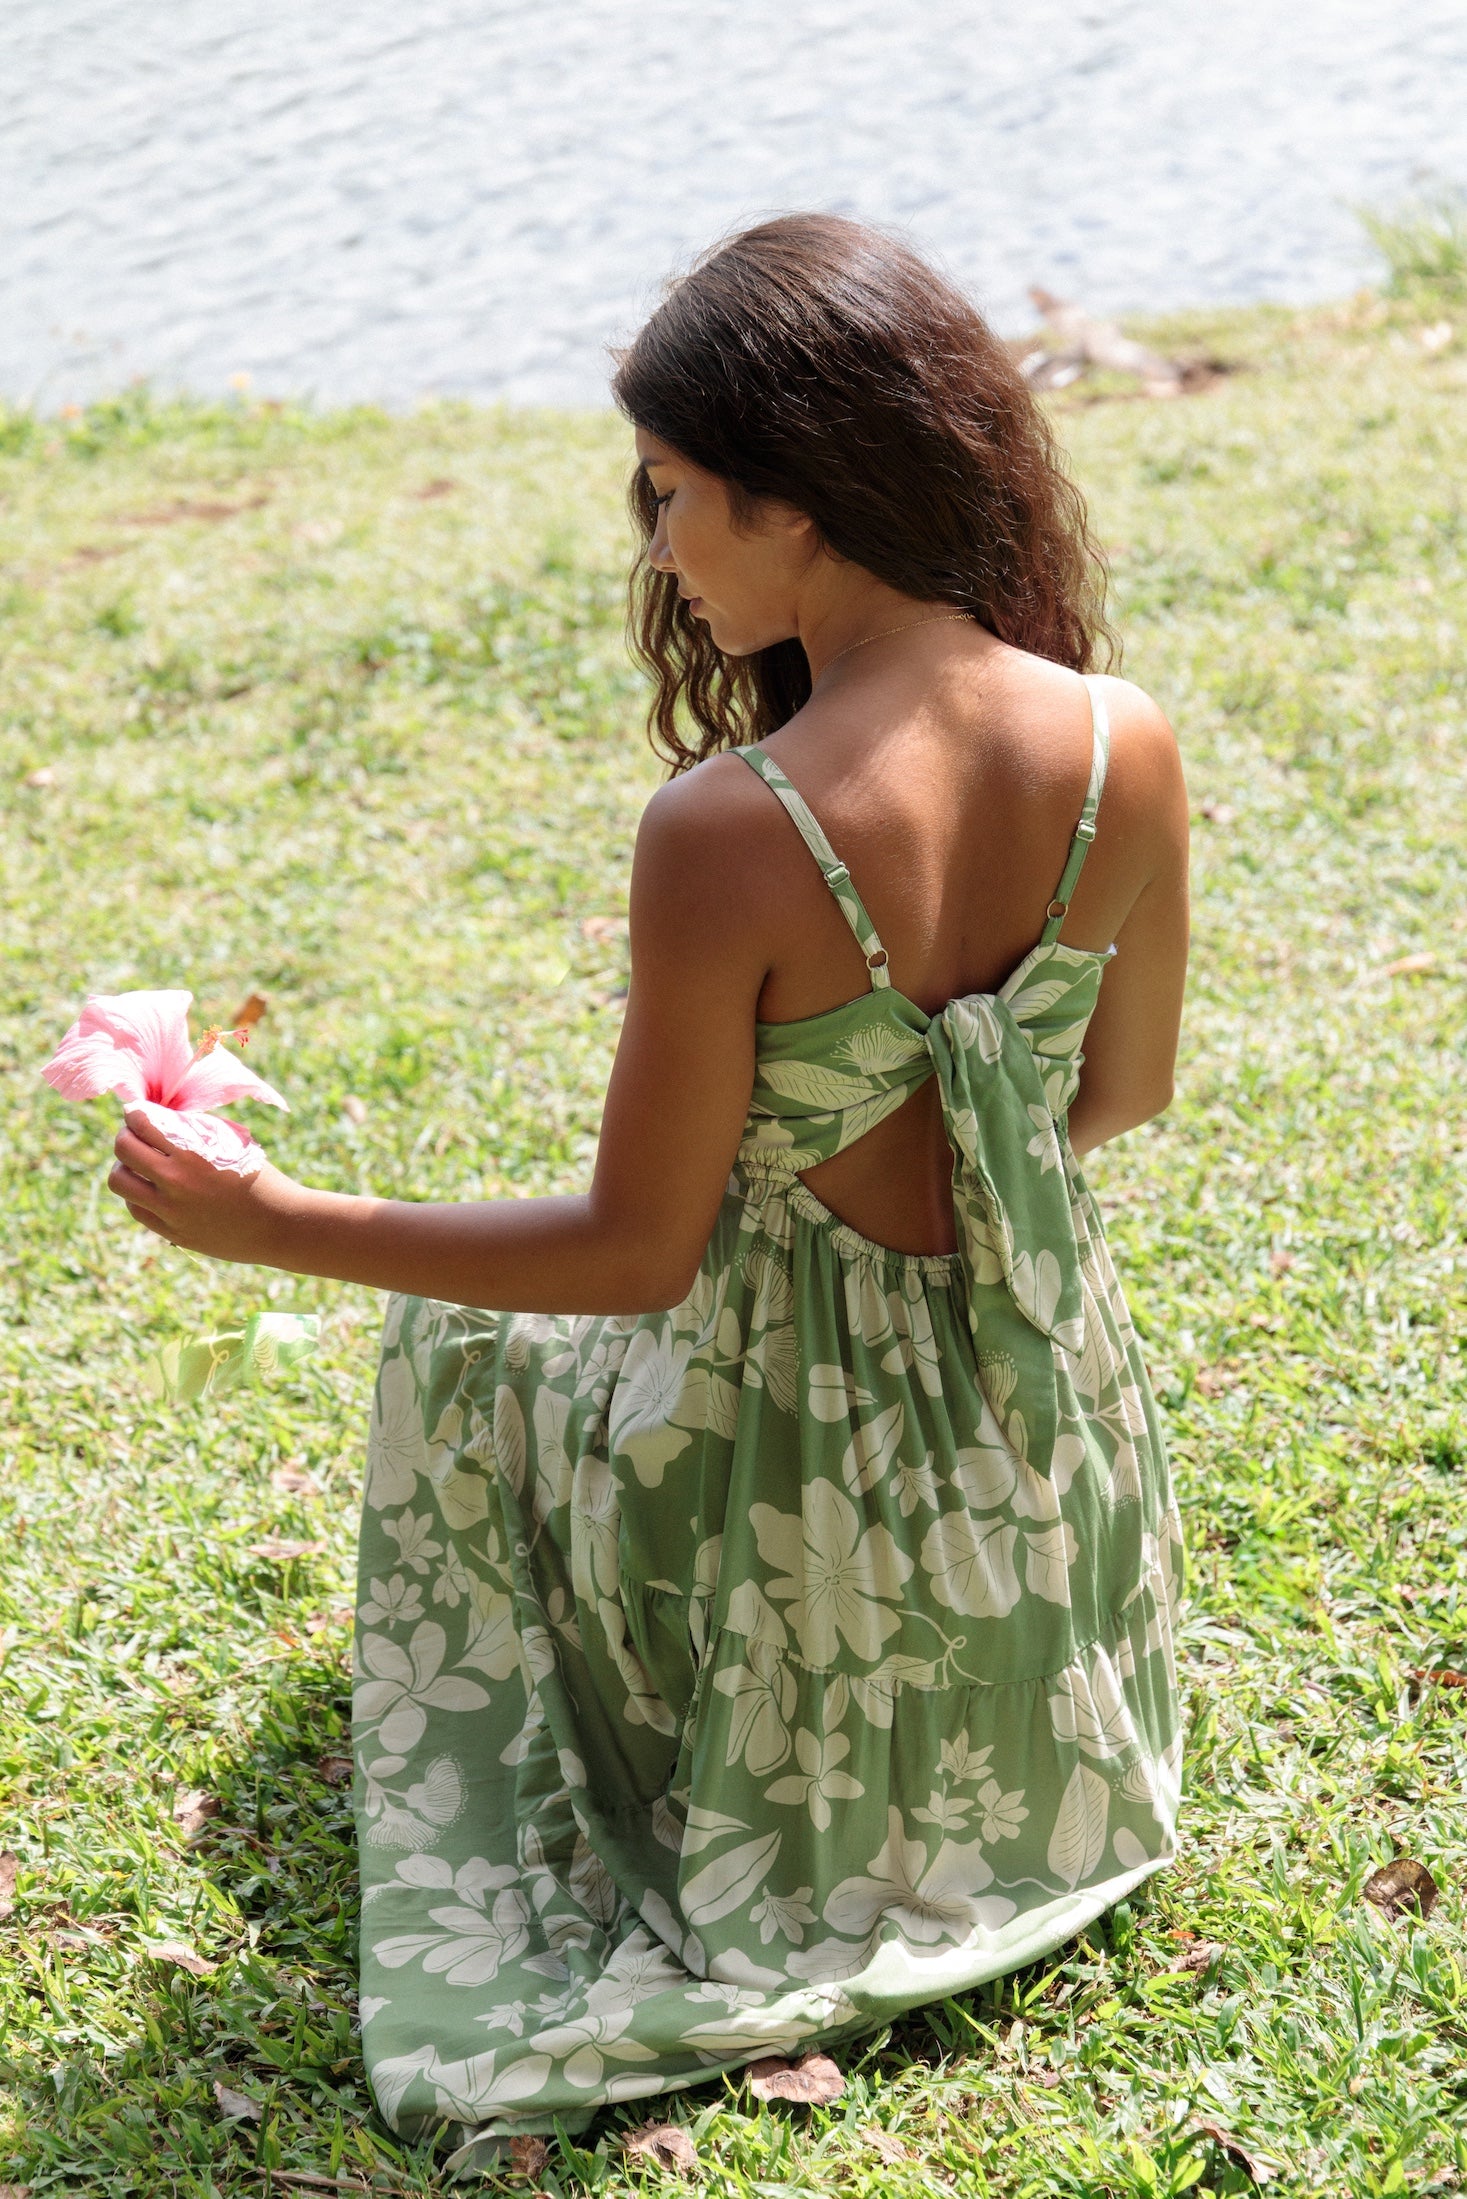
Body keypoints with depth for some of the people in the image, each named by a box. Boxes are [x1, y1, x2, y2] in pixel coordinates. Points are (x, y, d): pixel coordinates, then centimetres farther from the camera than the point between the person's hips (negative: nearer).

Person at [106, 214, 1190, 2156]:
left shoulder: (727, 837, -31)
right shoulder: (1127, 754, -16)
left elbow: (635, 1252, -21)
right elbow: (1124, 1097, 1)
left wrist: (267, 1228, -14)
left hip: (799, 1439, -5)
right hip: (1054, 1415, 5)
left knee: (455, 1342, 28)